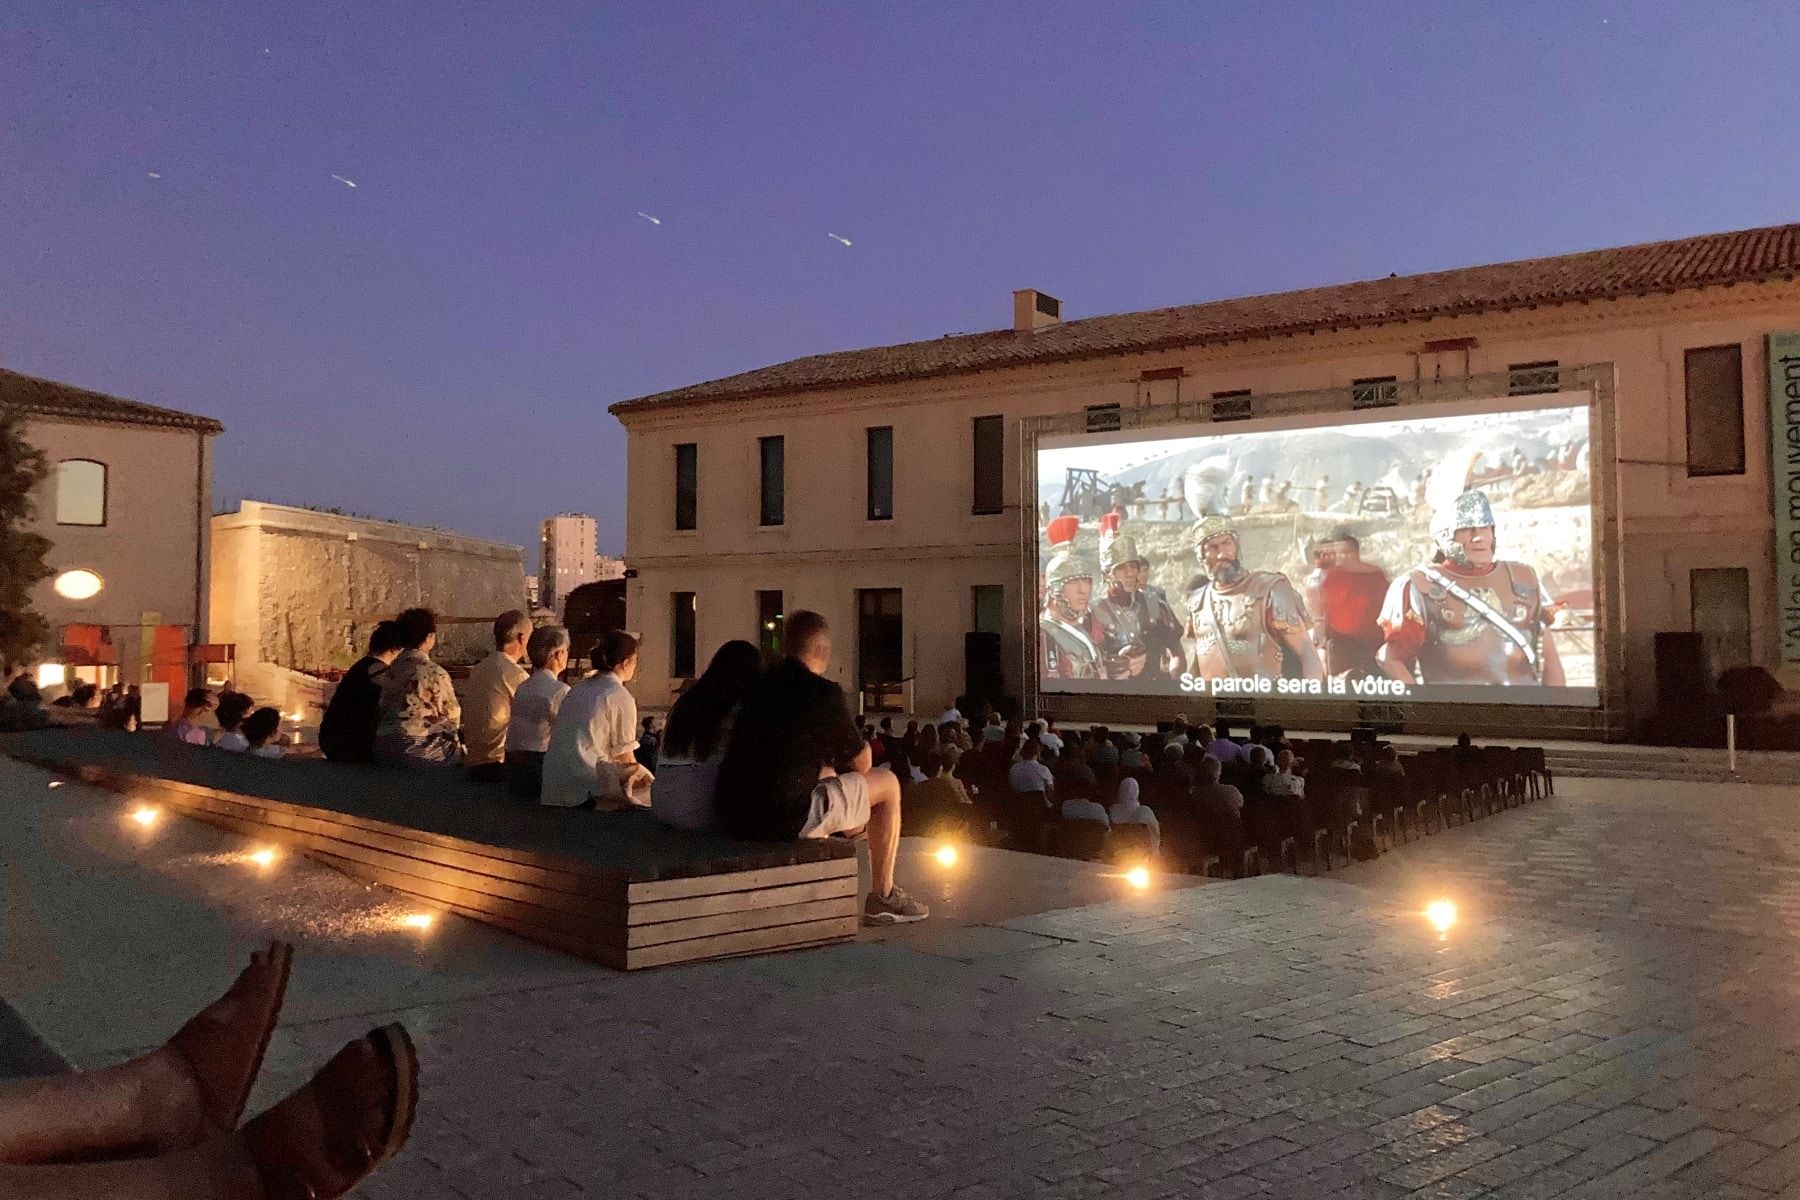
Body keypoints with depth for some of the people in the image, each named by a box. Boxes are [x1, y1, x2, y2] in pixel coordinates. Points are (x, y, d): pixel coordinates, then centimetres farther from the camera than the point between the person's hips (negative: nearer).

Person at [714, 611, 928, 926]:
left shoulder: (761, 684, 11)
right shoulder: (825, 693, -10)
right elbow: (862, 764, 1)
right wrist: (860, 744, 22)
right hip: (785, 821, -8)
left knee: (826, 773, 35)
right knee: (887, 783, 11)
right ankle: (883, 897, 19)